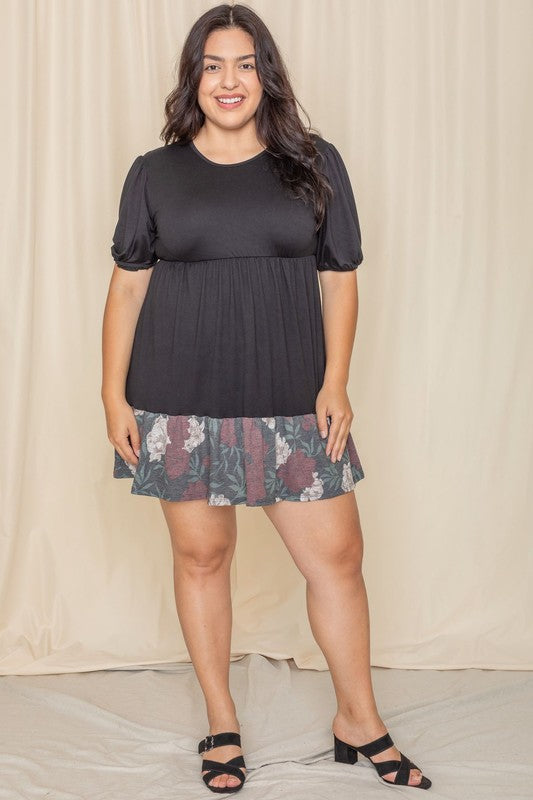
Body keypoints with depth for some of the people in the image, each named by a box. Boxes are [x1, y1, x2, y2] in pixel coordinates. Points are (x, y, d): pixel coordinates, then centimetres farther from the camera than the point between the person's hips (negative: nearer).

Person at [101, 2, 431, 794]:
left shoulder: (315, 164, 6)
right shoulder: (154, 173, 5)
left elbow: (338, 280, 5)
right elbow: (127, 287, 5)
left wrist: (335, 384, -5)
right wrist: (114, 394, -1)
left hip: (292, 403, 0)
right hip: (181, 406, 0)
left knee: (337, 555, 2)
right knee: (202, 556, 8)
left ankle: (359, 721, 22)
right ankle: (222, 724, 26)